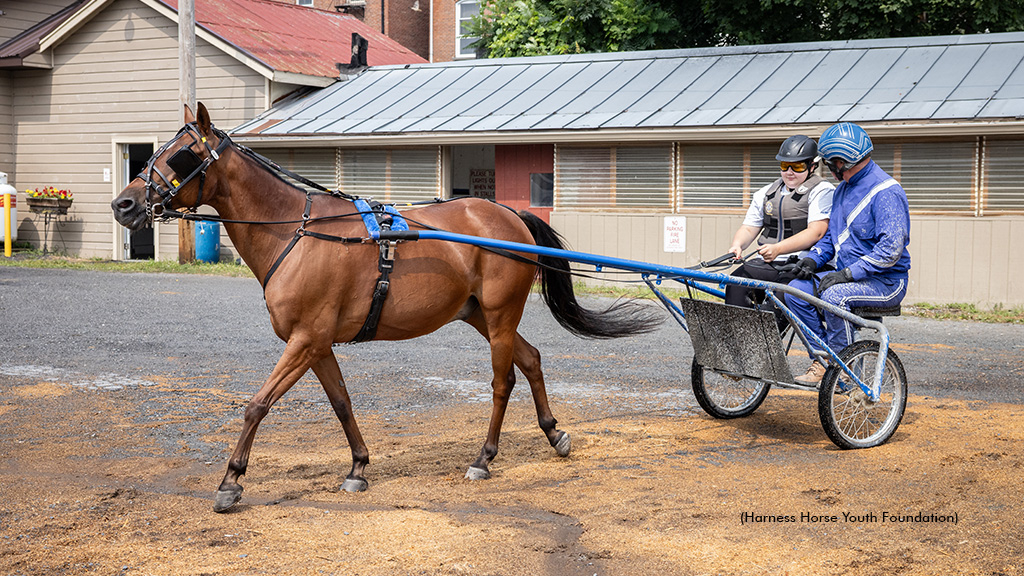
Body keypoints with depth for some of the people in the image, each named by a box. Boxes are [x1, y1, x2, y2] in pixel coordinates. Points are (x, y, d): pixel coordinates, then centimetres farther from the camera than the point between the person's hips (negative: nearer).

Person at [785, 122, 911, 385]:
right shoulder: (843, 189, 13)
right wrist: (813, 259, 2)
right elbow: (831, 234, 23)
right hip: (850, 277, 9)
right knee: (797, 289, -11)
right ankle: (821, 360, -6)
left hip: (886, 282, -9)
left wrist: (847, 273, -28)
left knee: (834, 295, -34)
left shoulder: (886, 192, -16)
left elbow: (891, 249, -24)